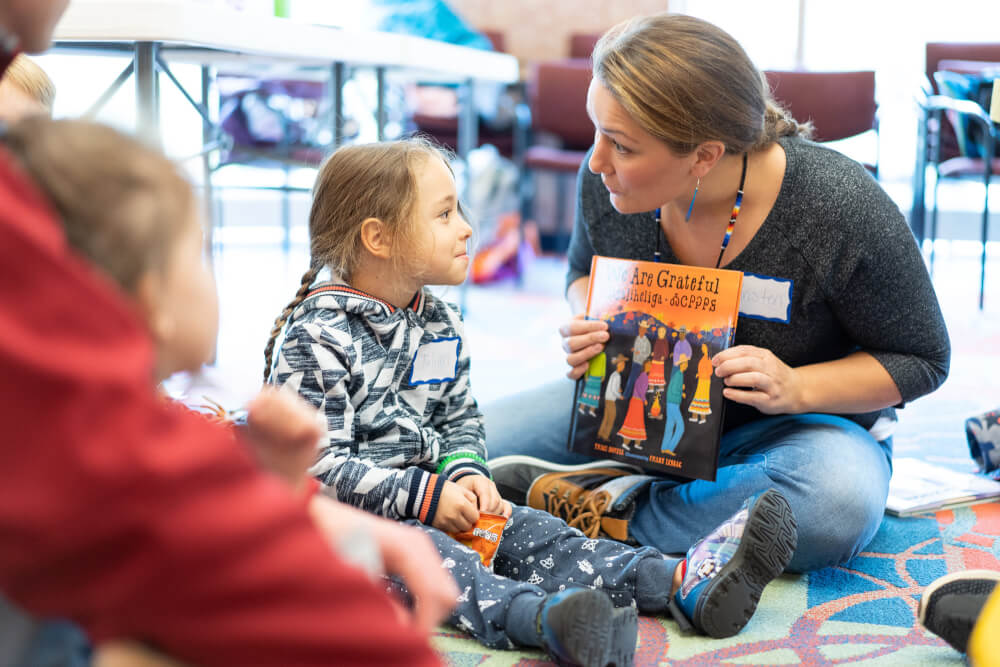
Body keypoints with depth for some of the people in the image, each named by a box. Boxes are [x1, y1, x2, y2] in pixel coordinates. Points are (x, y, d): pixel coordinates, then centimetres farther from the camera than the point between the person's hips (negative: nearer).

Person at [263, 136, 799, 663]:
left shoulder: (441, 325, 10)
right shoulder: (314, 341, -16)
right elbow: (318, 464, -19)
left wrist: (464, 472, -4)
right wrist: (423, 496, -22)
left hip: (433, 499, 7)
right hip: (347, 517, -6)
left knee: (533, 534, -13)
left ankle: (680, 584, -28)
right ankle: (543, 617, -61)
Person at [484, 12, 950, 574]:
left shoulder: (845, 210, -26)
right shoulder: (607, 181, -14)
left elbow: (923, 360, -12)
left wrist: (795, 387, -28)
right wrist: (588, 326, -14)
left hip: (795, 423, -3)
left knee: (837, 504, -41)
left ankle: (619, 516, -23)